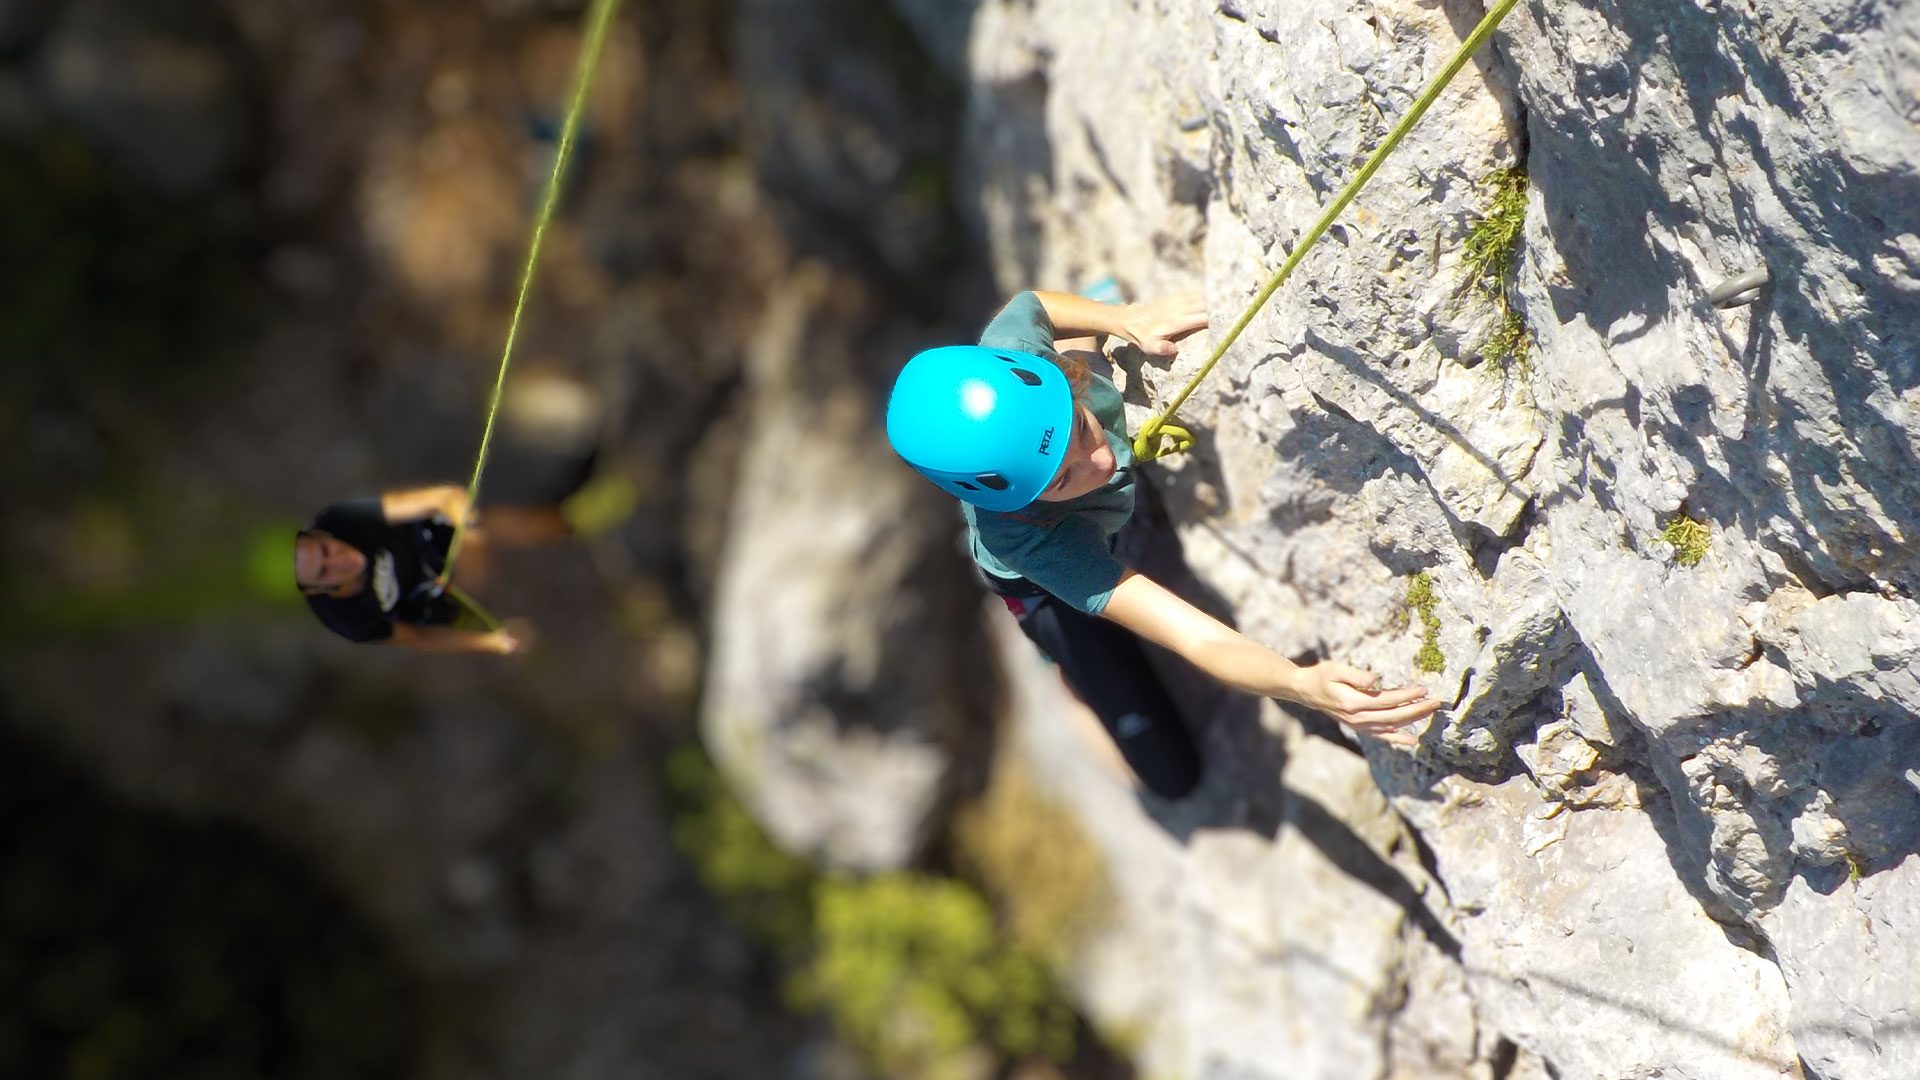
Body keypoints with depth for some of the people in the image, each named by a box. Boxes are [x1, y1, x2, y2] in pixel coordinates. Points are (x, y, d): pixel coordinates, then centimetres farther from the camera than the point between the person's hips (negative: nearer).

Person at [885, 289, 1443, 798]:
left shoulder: (1009, 350, -42)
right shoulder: (1029, 540, -52)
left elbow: (1030, 303, -13)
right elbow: (1200, 642, -58)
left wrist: (1129, 318, -30)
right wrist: (1304, 685, -75)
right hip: (1052, 588, -5)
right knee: (1172, 774, 1)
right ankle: (1072, 673, 32)